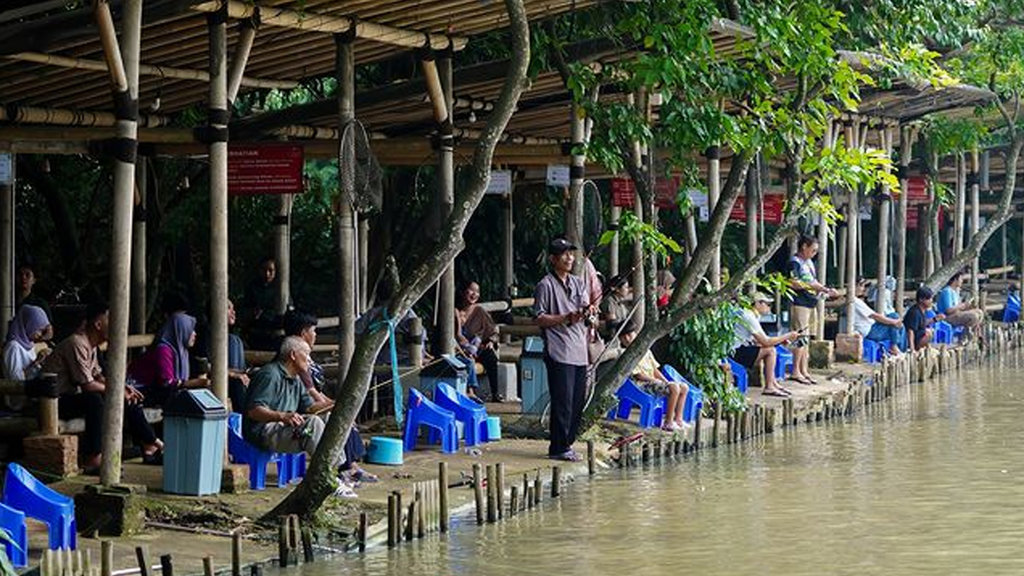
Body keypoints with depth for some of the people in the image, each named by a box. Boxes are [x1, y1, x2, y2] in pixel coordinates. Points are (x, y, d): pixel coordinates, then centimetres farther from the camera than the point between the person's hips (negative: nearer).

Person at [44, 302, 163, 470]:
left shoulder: (91, 345, 9)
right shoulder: (77, 344, -22)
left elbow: (98, 377, 16)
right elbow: (87, 385, -25)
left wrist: (122, 388, 0)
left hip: (73, 396, 11)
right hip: (57, 401, -11)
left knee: (128, 399, 7)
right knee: (94, 399, -38)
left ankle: (151, 447, 13)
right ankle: (92, 461, -38)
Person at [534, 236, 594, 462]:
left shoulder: (578, 283, 17)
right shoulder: (546, 285, -3)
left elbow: (586, 309, 17)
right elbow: (540, 318, -7)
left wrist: (588, 312, -7)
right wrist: (567, 318, -16)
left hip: (579, 352, 7)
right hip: (559, 353, -7)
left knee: (578, 401, 7)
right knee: (563, 401, -9)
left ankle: (567, 443, 16)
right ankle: (558, 448, -4)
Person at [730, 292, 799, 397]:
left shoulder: (749, 314, 15)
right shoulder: (749, 317, -17)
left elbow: (760, 340, 18)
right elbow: (765, 342, -18)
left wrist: (781, 340, 6)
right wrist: (787, 336, -8)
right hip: (734, 354, -11)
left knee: (770, 349, 14)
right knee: (770, 350, -13)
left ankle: (773, 383, 12)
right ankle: (769, 387, -7)